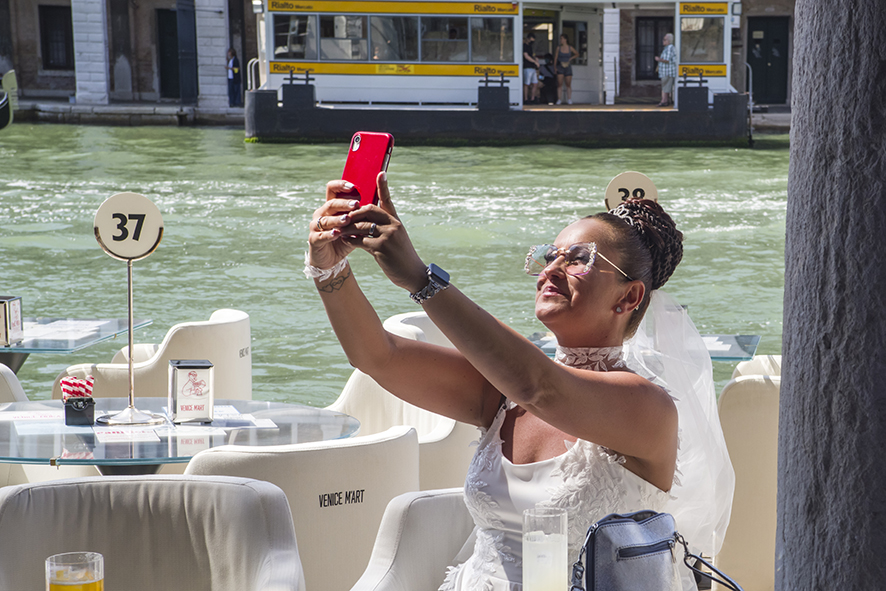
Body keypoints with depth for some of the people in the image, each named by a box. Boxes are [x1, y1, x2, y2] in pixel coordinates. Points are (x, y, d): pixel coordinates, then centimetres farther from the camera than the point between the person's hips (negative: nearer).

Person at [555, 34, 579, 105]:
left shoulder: (570, 48, 2)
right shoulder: (559, 48, 2)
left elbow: (577, 54, 17)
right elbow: (556, 58, 5)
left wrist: (571, 58, 2)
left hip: (568, 68, 0)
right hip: (560, 68, 0)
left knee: (568, 85, 3)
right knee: (559, 84, -6)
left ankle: (569, 100, 8)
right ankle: (559, 99, -3)